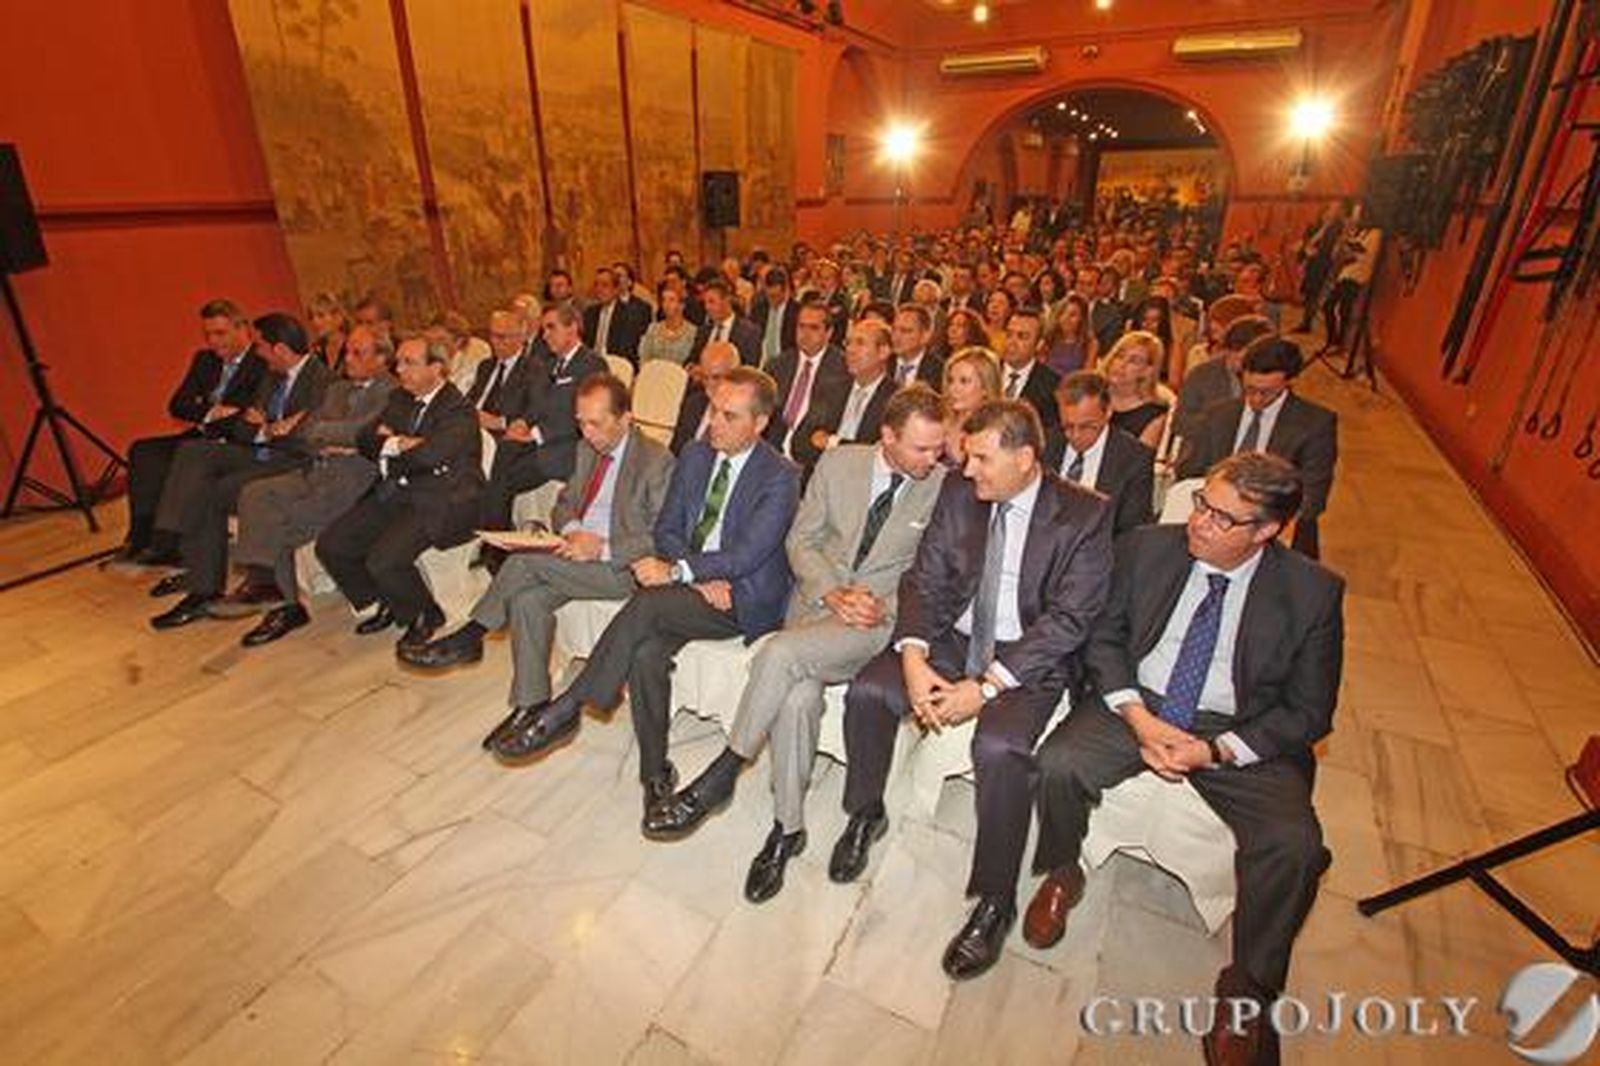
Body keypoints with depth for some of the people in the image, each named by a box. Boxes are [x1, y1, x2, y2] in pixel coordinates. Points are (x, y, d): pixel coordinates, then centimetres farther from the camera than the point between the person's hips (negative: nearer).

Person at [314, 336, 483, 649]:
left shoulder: (460, 411, -12)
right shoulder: (399, 399, 15)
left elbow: (429, 456, -26)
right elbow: (364, 439, 11)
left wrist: (390, 448, -5)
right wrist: (396, 444, -10)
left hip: (438, 503, -8)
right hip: (393, 495, 9)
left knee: (383, 559, -25)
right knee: (330, 545, 0)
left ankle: (426, 616, 3)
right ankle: (382, 606, 20)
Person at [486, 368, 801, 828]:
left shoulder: (781, 478, -10)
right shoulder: (694, 454, 9)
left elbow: (746, 555, -18)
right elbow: (667, 529, 9)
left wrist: (676, 570, -25)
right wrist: (698, 577, -9)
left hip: (741, 600, -5)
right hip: (689, 580, 5)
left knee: (647, 602, -30)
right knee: (646, 654, -23)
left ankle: (565, 711, -16)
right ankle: (656, 775, -4)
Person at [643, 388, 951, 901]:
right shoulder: (839, 463, 4)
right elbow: (801, 540, 7)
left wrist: (884, 606, -12)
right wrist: (834, 594, -9)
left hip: (881, 617, -3)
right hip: (817, 599, 3)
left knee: (780, 653, -29)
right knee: (799, 695, -25)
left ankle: (720, 776, -9)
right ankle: (787, 828, -4)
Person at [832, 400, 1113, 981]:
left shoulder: (1085, 515, -11)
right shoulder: (958, 493, 2)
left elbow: (1068, 619, -15)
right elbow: (925, 579, 0)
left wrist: (986, 687, -23)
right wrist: (912, 657, -17)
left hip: (1029, 656, -4)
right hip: (954, 638, 4)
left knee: (999, 746, -30)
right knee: (866, 691, -17)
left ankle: (994, 902, -5)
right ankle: (865, 815, 11)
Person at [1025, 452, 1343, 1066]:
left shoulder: (1312, 593, -6)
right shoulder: (1146, 548, -3)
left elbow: (1308, 713, -2)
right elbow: (1103, 638, 2)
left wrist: (1215, 751, -16)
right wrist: (1139, 717, -13)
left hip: (1240, 733, 0)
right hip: (1136, 704, 1)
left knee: (1294, 845, -24)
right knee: (1058, 764, -25)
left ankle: (1248, 989, 4)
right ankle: (1061, 876, 8)